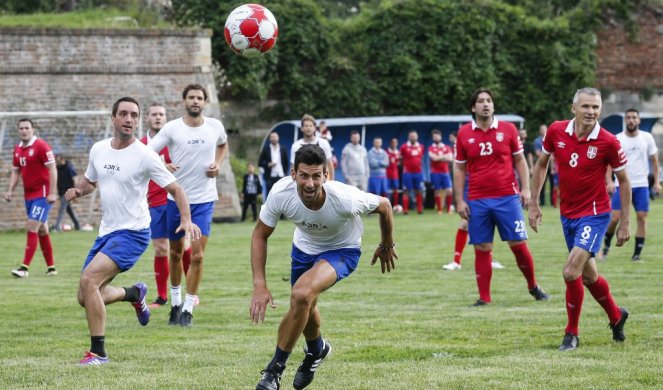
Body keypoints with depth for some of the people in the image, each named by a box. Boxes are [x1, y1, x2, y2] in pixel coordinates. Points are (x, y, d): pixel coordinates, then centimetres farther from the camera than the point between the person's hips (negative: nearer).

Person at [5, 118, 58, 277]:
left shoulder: (41, 146, -12)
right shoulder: (17, 149, 10)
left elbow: (52, 169, -15)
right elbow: (16, 171, 19)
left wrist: (52, 193, -20)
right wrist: (10, 191, 6)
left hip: (42, 194, -8)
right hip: (28, 195, 8)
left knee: (31, 227, -14)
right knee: (42, 231, 11)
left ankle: (25, 267, -15)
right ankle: (51, 267, 18)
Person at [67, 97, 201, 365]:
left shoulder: (144, 156, -13)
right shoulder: (98, 150, 4)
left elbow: (175, 189, -9)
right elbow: (89, 181, 21)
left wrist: (186, 219, -25)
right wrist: (77, 190, -3)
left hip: (132, 233, -7)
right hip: (106, 232, 7)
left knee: (88, 280, -25)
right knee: (86, 299, 8)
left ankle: (98, 353, -17)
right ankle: (134, 293, 39)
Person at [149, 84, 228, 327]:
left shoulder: (215, 126, -1)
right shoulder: (172, 128, -8)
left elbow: (223, 145, 22)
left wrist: (217, 164, 3)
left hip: (204, 199, 0)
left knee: (197, 255, -8)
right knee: (176, 252, 11)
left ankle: (188, 309, 1)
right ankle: (175, 303, 29)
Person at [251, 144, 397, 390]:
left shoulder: (345, 199, -37)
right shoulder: (281, 193, -30)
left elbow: (384, 206, -15)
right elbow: (260, 235, -14)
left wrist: (387, 246, 2)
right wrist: (260, 285, -22)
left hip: (342, 250, -4)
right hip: (304, 247, 4)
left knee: (302, 295, -29)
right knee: (304, 306, 19)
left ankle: (276, 369, -13)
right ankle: (316, 350, 56)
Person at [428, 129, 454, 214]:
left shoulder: (447, 148, 10)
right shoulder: (431, 148, 1)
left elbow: (450, 158, -2)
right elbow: (434, 158, -14)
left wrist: (439, 158, -9)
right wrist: (445, 156, -4)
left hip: (445, 172, 2)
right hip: (436, 173, -2)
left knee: (449, 190, -6)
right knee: (438, 191, 1)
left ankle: (448, 209, 7)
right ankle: (439, 209, 8)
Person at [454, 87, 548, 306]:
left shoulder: (508, 129, 3)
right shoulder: (464, 134, 4)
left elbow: (519, 161, 9)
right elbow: (459, 169, 9)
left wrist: (525, 188, -1)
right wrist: (459, 200, 3)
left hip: (507, 197, -1)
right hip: (478, 201, 1)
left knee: (518, 244, -1)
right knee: (482, 249, 0)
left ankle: (533, 287, 18)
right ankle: (484, 298, 7)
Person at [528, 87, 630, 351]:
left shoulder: (608, 142, -15)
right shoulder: (556, 131, -6)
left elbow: (623, 180, -4)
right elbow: (541, 165, 9)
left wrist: (625, 221, -4)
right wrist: (534, 203, 7)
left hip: (594, 214, -5)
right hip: (567, 214, 5)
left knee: (571, 272, -16)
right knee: (588, 275, 16)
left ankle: (572, 334, 0)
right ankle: (616, 316, 41)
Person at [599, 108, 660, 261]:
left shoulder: (647, 138, 3)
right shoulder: (617, 139, -1)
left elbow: (654, 160, 9)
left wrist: (657, 182, 2)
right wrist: (609, 181, -15)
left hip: (641, 185, 1)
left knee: (642, 217, -5)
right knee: (614, 218, -6)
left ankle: (637, 253, 2)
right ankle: (606, 247, 15)